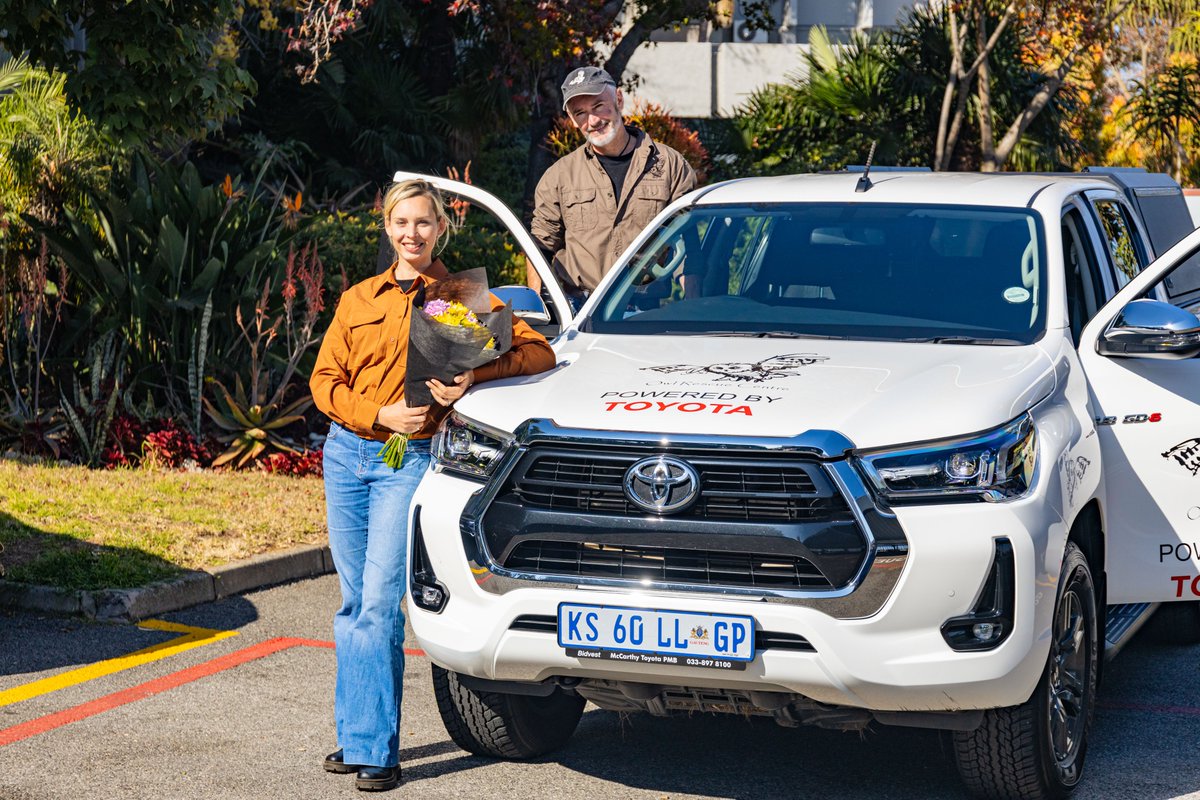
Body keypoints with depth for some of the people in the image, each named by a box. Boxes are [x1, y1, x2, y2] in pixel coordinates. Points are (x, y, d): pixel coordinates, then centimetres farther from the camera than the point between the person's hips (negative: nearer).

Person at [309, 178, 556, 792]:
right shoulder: (358, 300, 12)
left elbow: (538, 351, -5)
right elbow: (324, 381, 7)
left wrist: (475, 374, -22)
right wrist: (382, 413, -10)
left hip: (408, 461, -4)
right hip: (345, 452, 4)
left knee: (379, 604, -12)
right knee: (354, 603, 9)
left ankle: (377, 751, -9)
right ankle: (353, 735, 17)